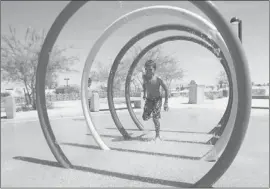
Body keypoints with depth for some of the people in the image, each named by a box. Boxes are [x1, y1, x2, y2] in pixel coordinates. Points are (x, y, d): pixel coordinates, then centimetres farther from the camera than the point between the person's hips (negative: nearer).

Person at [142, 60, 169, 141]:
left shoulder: (158, 79, -21)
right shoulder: (144, 77, -9)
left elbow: (166, 90, -12)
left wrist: (166, 103, -14)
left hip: (157, 99, -4)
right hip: (148, 100, 4)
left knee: (155, 119, -9)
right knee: (145, 118, -2)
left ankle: (157, 136, 9)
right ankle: (151, 114, 34)